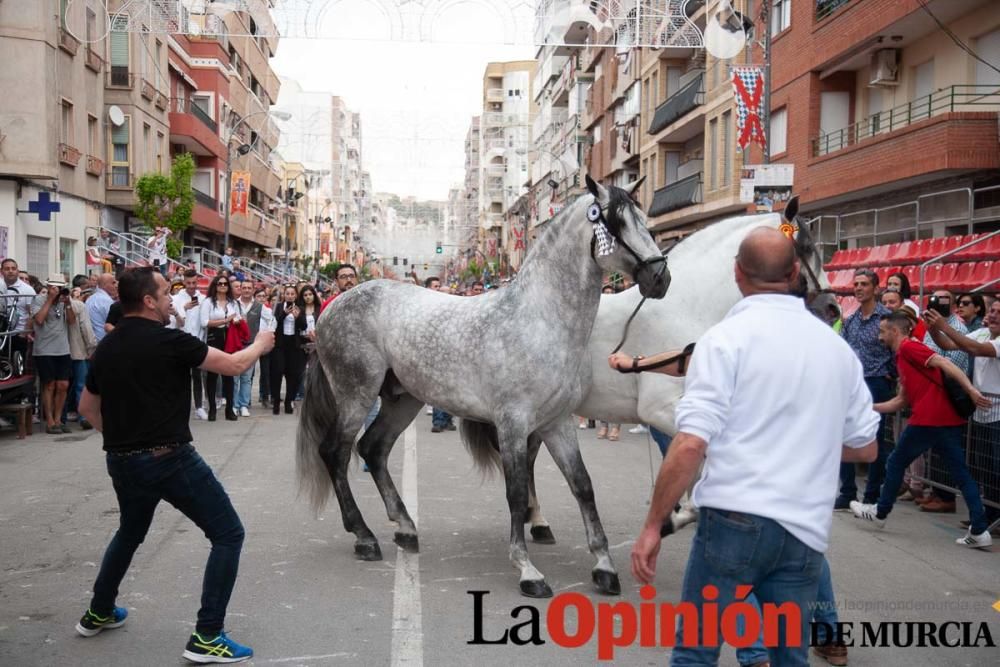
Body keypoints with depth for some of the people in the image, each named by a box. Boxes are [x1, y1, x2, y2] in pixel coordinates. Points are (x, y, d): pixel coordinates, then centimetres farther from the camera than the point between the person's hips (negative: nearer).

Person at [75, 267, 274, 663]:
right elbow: (234, 366, -8)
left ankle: (98, 614, 44)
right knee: (228, 534, 1)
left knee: (130, 533, 33)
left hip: (121, 462, 8)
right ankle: (206, 637, -2)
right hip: (170, 459, -8)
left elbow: (87, 407, 18)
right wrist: (260, 345, 11)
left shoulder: (107, 347, 8)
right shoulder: (168, 340, -14)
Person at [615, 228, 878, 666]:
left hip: (734, 519, -5)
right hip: (805, 530, 5)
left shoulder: (726, 338, -8)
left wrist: (652, 525, -9)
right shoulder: (837, 346, 9)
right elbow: (866, 448, 15)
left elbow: (691, 445, -16)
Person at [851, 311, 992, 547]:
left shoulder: (908, 347, -3)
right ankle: (980, 530, 2)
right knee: (961, 474, 7)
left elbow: (944, 363, -16)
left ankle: (880, 513, 24)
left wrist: (971, 389, -26)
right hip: (951, 420, 9)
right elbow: (901, 401, 27)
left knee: (895, 463, 10)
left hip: (928, 420, -9)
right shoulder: (904, 356, 24)